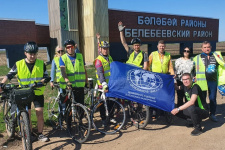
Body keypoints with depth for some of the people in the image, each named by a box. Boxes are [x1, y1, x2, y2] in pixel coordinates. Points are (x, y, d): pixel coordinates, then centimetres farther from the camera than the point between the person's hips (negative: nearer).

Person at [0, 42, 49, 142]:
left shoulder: (41, 63, -1)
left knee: (40, 113, -1)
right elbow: (9, 75, -3)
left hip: (38, 93, 0)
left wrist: (41, 82, -19)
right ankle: (30, 134, 23)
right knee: (27, 115, 6)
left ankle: (40, 134, 13)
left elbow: (46, 76, 1)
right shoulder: (18, 64, -4)